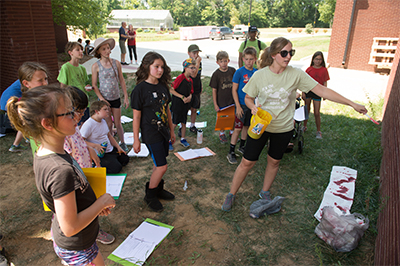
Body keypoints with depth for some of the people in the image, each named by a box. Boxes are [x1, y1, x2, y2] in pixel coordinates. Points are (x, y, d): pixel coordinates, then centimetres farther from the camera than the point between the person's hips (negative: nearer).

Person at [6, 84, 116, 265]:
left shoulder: (43, 154, -7)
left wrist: (96, 205, 1)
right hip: (77, 249, -8)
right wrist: (101, 202, -18)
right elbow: (70, 227, -30)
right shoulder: (62, 170, -36)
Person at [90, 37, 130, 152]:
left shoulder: (116, 63, -3)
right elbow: (94, 85, -4)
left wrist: (126, 97, 3)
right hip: (104, 99, -1)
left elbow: (121, 81, 3)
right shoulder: (96, 66, -8)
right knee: (108, 124, 8)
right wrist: (101, 99, -13)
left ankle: (122, 143, 28)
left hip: (116, 98, 1)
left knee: (118, 123, 10)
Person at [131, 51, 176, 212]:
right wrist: (136, 139, -9)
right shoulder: (140, 89, -14)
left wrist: (171, 130, 15)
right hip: (150, 134, -6)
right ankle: (150, 196, 17)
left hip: (163, 132, 6)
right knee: (162, 166, -4)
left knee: (159, 164, 17)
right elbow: (136, 116, -11)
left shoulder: (163, 86, 4)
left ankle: (158, 189, 37)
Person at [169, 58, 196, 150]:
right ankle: (169, 141, 14)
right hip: (176, 105, -7)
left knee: (184, 123, 15)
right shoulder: (180, 77, -16)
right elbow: (171, 90, -18)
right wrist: (182, 97, -20)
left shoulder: (190, 80, 6)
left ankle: (183, 139, 31)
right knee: (174, 124, 1)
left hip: (185, 106, 7)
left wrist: (189, 97, -8)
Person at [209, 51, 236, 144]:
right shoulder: (216, 74, -11)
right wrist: (215, 104, -8)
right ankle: (222, 133, 33)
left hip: (232, 100, 2)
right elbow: (214, 90, -7)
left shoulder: (232, 70, -4)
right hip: (221, 101, -2)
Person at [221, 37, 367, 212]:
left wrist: (352, 104, -12)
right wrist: (253, 107, -23)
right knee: (247, 162, 2)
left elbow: (322, 90, -10)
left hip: (283, 128, 2)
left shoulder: (296, 74, -10)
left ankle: (265, 192, 42)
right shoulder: (259, 75, -11)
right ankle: (231, 194, 22)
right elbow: (248, 97, 1)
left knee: (274, 162, 17)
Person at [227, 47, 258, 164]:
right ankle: (231, 153, 5)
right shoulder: (239, 72, -11)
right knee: (238, 128, -4)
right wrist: (238, 106, -14)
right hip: (242, 105, -5)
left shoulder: (256, 72, 3)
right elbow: (234, 90, -10)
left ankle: (242, 147, 34)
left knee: (247, 126, 15)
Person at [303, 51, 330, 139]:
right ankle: (304, 126, 30)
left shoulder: (324, 70, -1)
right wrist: (303, 92, -2)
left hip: (317, 93, -1)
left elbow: (325, 83, 2)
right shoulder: (309, 69, 0)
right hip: (308, 91, 1)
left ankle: (318, 131, 11)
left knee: (317, 113, -1)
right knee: (307, 110, 13)